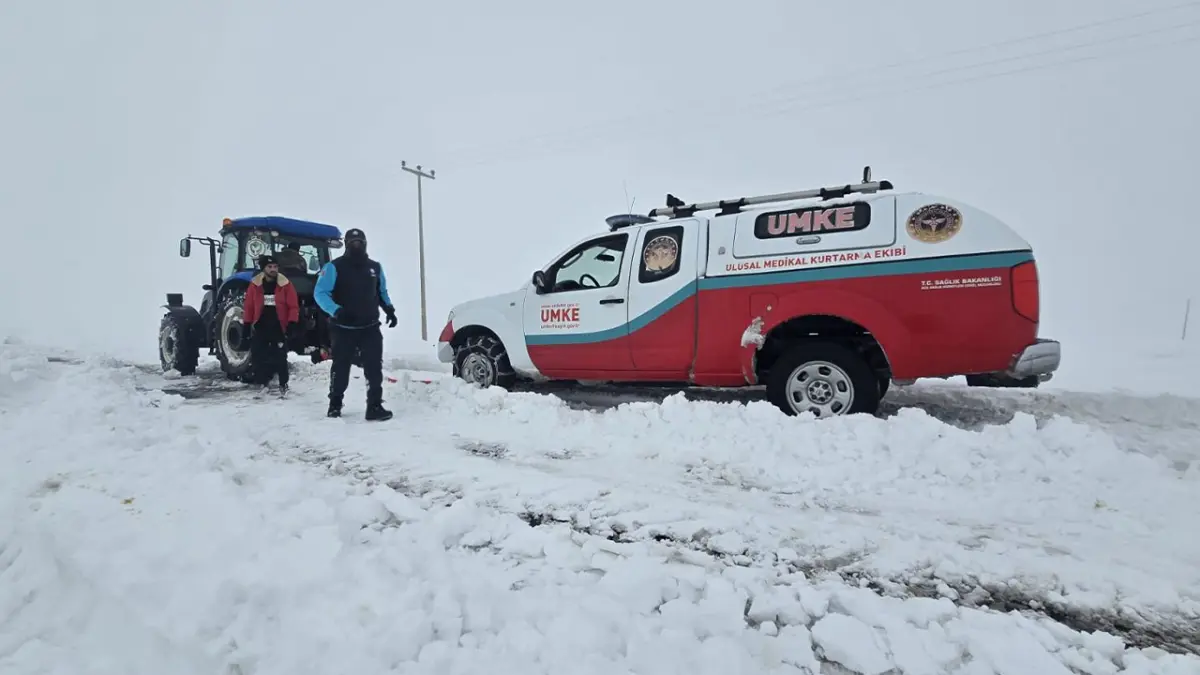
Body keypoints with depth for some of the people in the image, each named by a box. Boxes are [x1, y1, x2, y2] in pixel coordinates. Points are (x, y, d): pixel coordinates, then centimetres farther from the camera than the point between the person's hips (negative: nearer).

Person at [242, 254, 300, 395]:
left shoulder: (285, 284, -5)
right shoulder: (255, 284, 1)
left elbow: (293, 306, -6)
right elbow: (248, 306, 7)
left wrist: (292, 323, -13)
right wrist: (247, 324, 5)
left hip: (279, 327, -2)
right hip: (260, 327, 2)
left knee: (280, 357, 1)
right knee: (259, 356, 6)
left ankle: (283, 384, 11)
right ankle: (261, 382, 19)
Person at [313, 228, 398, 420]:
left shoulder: (375, 267, 10)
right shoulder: (334, 266, -6)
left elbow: (382, 292, 22)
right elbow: (320, 293, -11)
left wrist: (389, 309, 4)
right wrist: (336, 311, -29)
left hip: (370, 328, 3)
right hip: (343, 328, -3)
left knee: (374, 368, -3)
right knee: (340, 368, 10)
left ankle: (375, 406, 1)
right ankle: (335, 405, 27)